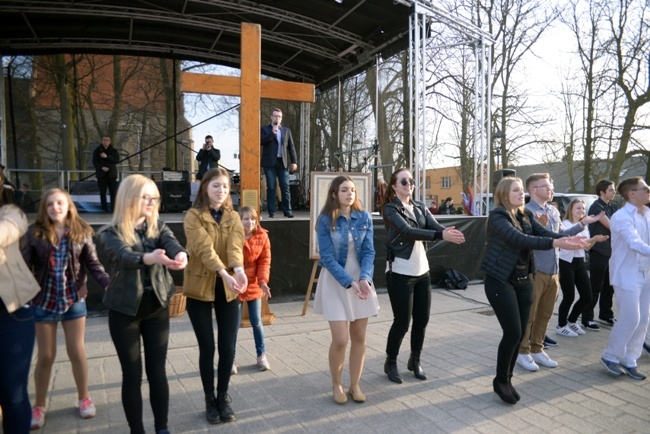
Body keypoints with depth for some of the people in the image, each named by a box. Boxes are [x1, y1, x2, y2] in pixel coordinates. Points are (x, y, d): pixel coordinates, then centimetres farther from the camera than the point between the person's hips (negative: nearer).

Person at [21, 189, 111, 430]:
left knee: (77, 352, 10)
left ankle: (84, 398, 29)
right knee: (45, 356, 10)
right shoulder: (35, 233, -6)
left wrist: (111, 285, -19)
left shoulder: (81, 231, -4)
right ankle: (39, 406, 30)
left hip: (74, 300, 0)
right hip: (44, 302, 0)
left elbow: (93, 264, -5)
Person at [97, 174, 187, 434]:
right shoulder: (110, 234, -7)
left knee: (157, 371, 9)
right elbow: (124, 256, -28)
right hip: (125, 309, -2)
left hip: (156, 307, 3)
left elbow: (172, 244, -18)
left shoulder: (158, 227, 3)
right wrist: (150, 257, -50)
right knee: (132, 375, 6)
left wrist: (180, 255, -43)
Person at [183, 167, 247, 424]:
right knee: (207, 347, 5)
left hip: (228, 289, 3)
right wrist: (224, 272, -38)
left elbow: (235, 246, -13)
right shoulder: (193, 216, -6)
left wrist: (239, 270, -33)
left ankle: (223, 396, 27)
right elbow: (204, 248, -22)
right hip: (200, 288, -3)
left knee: (228, 347, 6)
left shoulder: (233, 217, 6)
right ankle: (210, 400, 25)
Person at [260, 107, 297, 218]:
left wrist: (294, 162, 5)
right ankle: (271, 212, 3)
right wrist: (272, 133, -15)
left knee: (285, 187, -1)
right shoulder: (265, 129, 8)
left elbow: (291, 147, 12)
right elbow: (262, 141, -8)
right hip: (270, 163, -2)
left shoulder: (286, 130, 15)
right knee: (271, 188, -1)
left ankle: (287, 211, 4)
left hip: (283, 162, 2)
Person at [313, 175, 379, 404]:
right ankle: (336, 385, 19)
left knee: (359, 337, 8)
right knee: (340, 339, -5)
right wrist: (349, 282, -22)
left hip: (361, 280, 4)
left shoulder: (364, 218, 0)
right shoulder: (326, 220, -10)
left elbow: (369, 252, -3)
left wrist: (364, 278, -20)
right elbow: (328, 258, -13)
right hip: (335, 283, -3)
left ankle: (355, 385, 26)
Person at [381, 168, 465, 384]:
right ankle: (390, 363, 20)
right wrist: (442, 235, -35)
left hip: (422, 271, 6)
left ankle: (415, 361, 30)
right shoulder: (390, 209, -10)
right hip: (400, 273, -6)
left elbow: (435, 225, -7)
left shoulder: (420, 207, 10)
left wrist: (451, 232, -30)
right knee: (402, 320, -1)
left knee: (422, 319, 11)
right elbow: (408, 231, -24)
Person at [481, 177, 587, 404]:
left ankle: (507, 378, 27)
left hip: (523, 280, 7)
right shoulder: (497, 216, -15)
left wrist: (568, 239, -27)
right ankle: (501, 380, 13)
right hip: (500, 281, -7)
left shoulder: (527, 214, 7)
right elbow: (520, 239, -28)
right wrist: (556, 243, -36)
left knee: (520, 333, 9)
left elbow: (545, 232, -7)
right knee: (512, 332, -8)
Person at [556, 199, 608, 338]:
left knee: (587, 296, 6)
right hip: (566, 263, -8)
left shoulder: (584, 226, 15)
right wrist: (592, 239, -29)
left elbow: (586, 247, 15)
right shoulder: (565, 224, -9)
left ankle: (571, 321, 26)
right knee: (569, 297, -3)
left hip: (580, 263, 8)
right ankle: (561, 326, 13)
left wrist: (594, 240, -3)